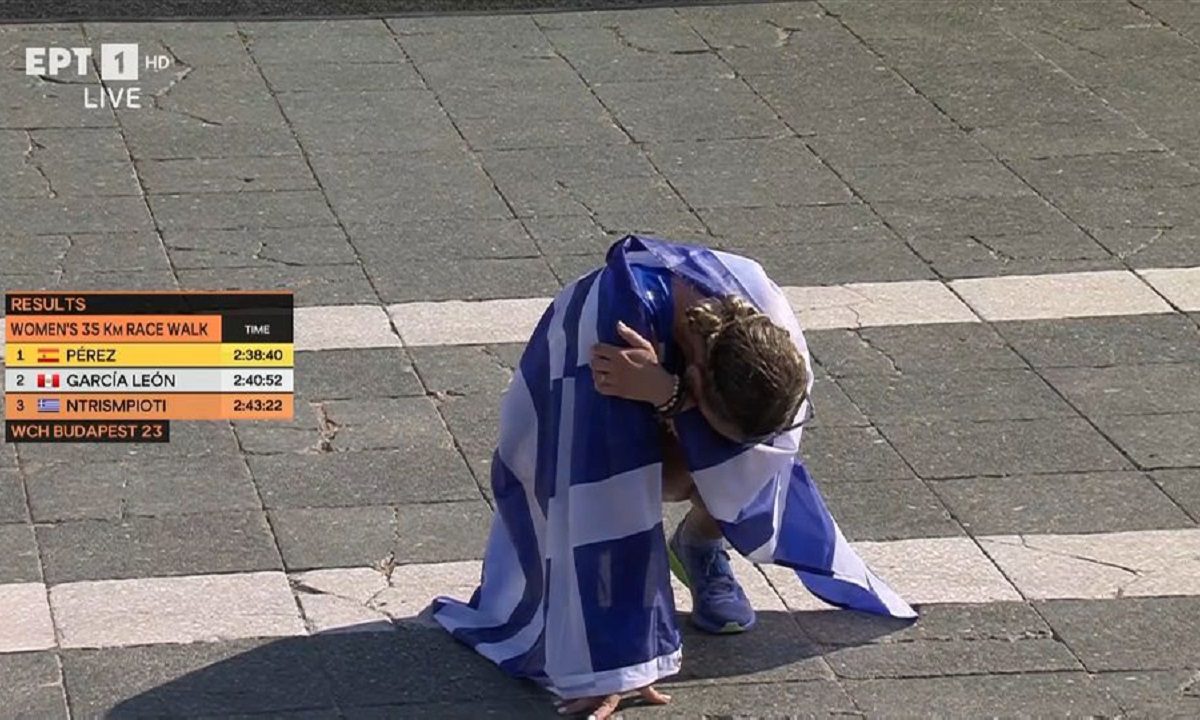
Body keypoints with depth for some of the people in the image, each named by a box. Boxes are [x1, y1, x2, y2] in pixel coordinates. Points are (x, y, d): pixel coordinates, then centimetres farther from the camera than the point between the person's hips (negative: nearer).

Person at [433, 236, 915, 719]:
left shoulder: (757, 304, -33)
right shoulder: (609, 322, -46)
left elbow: (784, 427, -34)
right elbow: (602, 497, -46)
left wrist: (667, 394, -51)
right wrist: (612, 669, -47)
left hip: (670, 418, 3)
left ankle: (700, 549, 5)